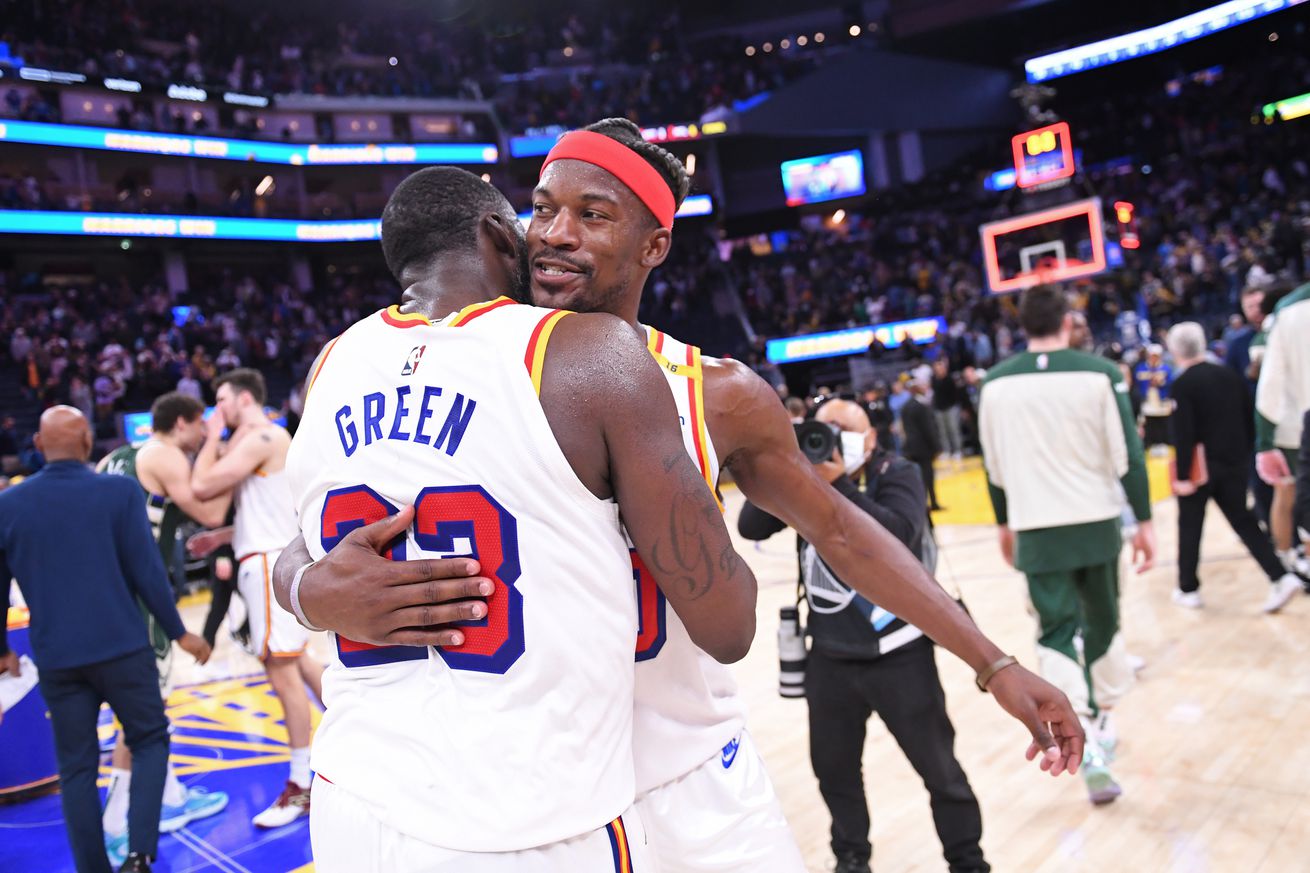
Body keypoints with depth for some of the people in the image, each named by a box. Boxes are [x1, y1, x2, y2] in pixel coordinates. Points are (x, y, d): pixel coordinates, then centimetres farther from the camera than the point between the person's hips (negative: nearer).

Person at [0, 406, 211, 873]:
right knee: (150, 740, 13)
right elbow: (146, 570, -10)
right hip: (122, 647, -2)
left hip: (56, 658, 3)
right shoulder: (120, 491, -9)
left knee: (77, 768, 13)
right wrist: (178, 631, 0)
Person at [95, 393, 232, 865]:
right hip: (138, 590, -9)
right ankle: (114, 831, 3)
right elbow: (211, 513, -16)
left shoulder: (118, 457, 16)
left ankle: (172, 798, 29)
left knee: (150, 697, 18)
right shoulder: (167, 457, -10)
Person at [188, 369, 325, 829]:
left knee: (281, 669, -7)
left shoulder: (262, 436, -14)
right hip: (271, 556, 11)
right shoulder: (260, 439, 18)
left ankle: (302, 786, -1)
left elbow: (202, 487, -20)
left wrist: (213, 440, -6)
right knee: (298, 660, 18)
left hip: (270, 562, -11)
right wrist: (220, 538, 17)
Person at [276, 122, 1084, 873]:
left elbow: (837, 530, 4)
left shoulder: (720, 396, -9)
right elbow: (302, 545, -7)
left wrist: (993, 663, 3)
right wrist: (320, 589, -33)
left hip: (696, 779, 1)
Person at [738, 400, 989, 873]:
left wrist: (838, 483, -29)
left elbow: (897, 536, -26)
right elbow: (751, 527, -8)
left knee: (938, 767, 7)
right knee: (832, 766, 15)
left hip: (897, 654, -3)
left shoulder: (897, 474, -7)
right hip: (830, 656, 4)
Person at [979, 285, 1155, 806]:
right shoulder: (1099, 373, -6)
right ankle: (1104, 721, 35)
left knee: (1056, 632, 4)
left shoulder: (995, 384, 0)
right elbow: (1128, 454, -7)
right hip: (1096, 522, 0)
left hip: (1037, 529, 0)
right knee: (1102, 621, 20)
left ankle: (1086, 746, -11)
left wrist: (1005, 524, 18)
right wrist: (1144, 520, 1)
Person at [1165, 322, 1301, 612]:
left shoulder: (1183, 384, -15)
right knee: (1243, 520, 13)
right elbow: (1247, 420, 10)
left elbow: (1184, 434, -19)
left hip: (1200, 466, -6)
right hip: (1234, 462, 6)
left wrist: (1182, 475, -15)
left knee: (1190, 527, 7)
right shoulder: (1230, 375, 5)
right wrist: (1244, 457, 18)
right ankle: (1281, 577, 2)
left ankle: (1188, 589, 14)